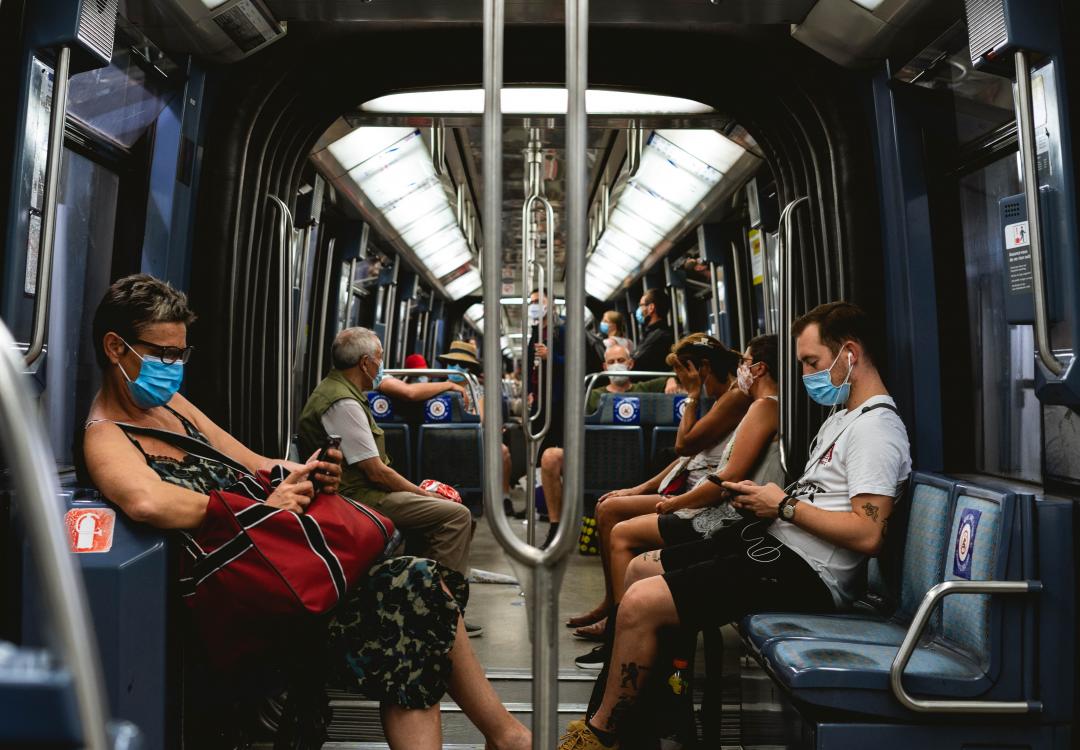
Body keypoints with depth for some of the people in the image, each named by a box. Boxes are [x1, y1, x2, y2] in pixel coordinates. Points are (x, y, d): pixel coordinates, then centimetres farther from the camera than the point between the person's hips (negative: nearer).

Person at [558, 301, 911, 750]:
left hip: (804, 575, -11)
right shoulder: (843, 417, 19)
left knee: (639, 604, -20)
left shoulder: (877, 429, -14)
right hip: (773, 544, 11)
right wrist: (761, 498, 3)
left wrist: (784, 506, -15)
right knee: (640, 569, 13)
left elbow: (867, 534, -25)